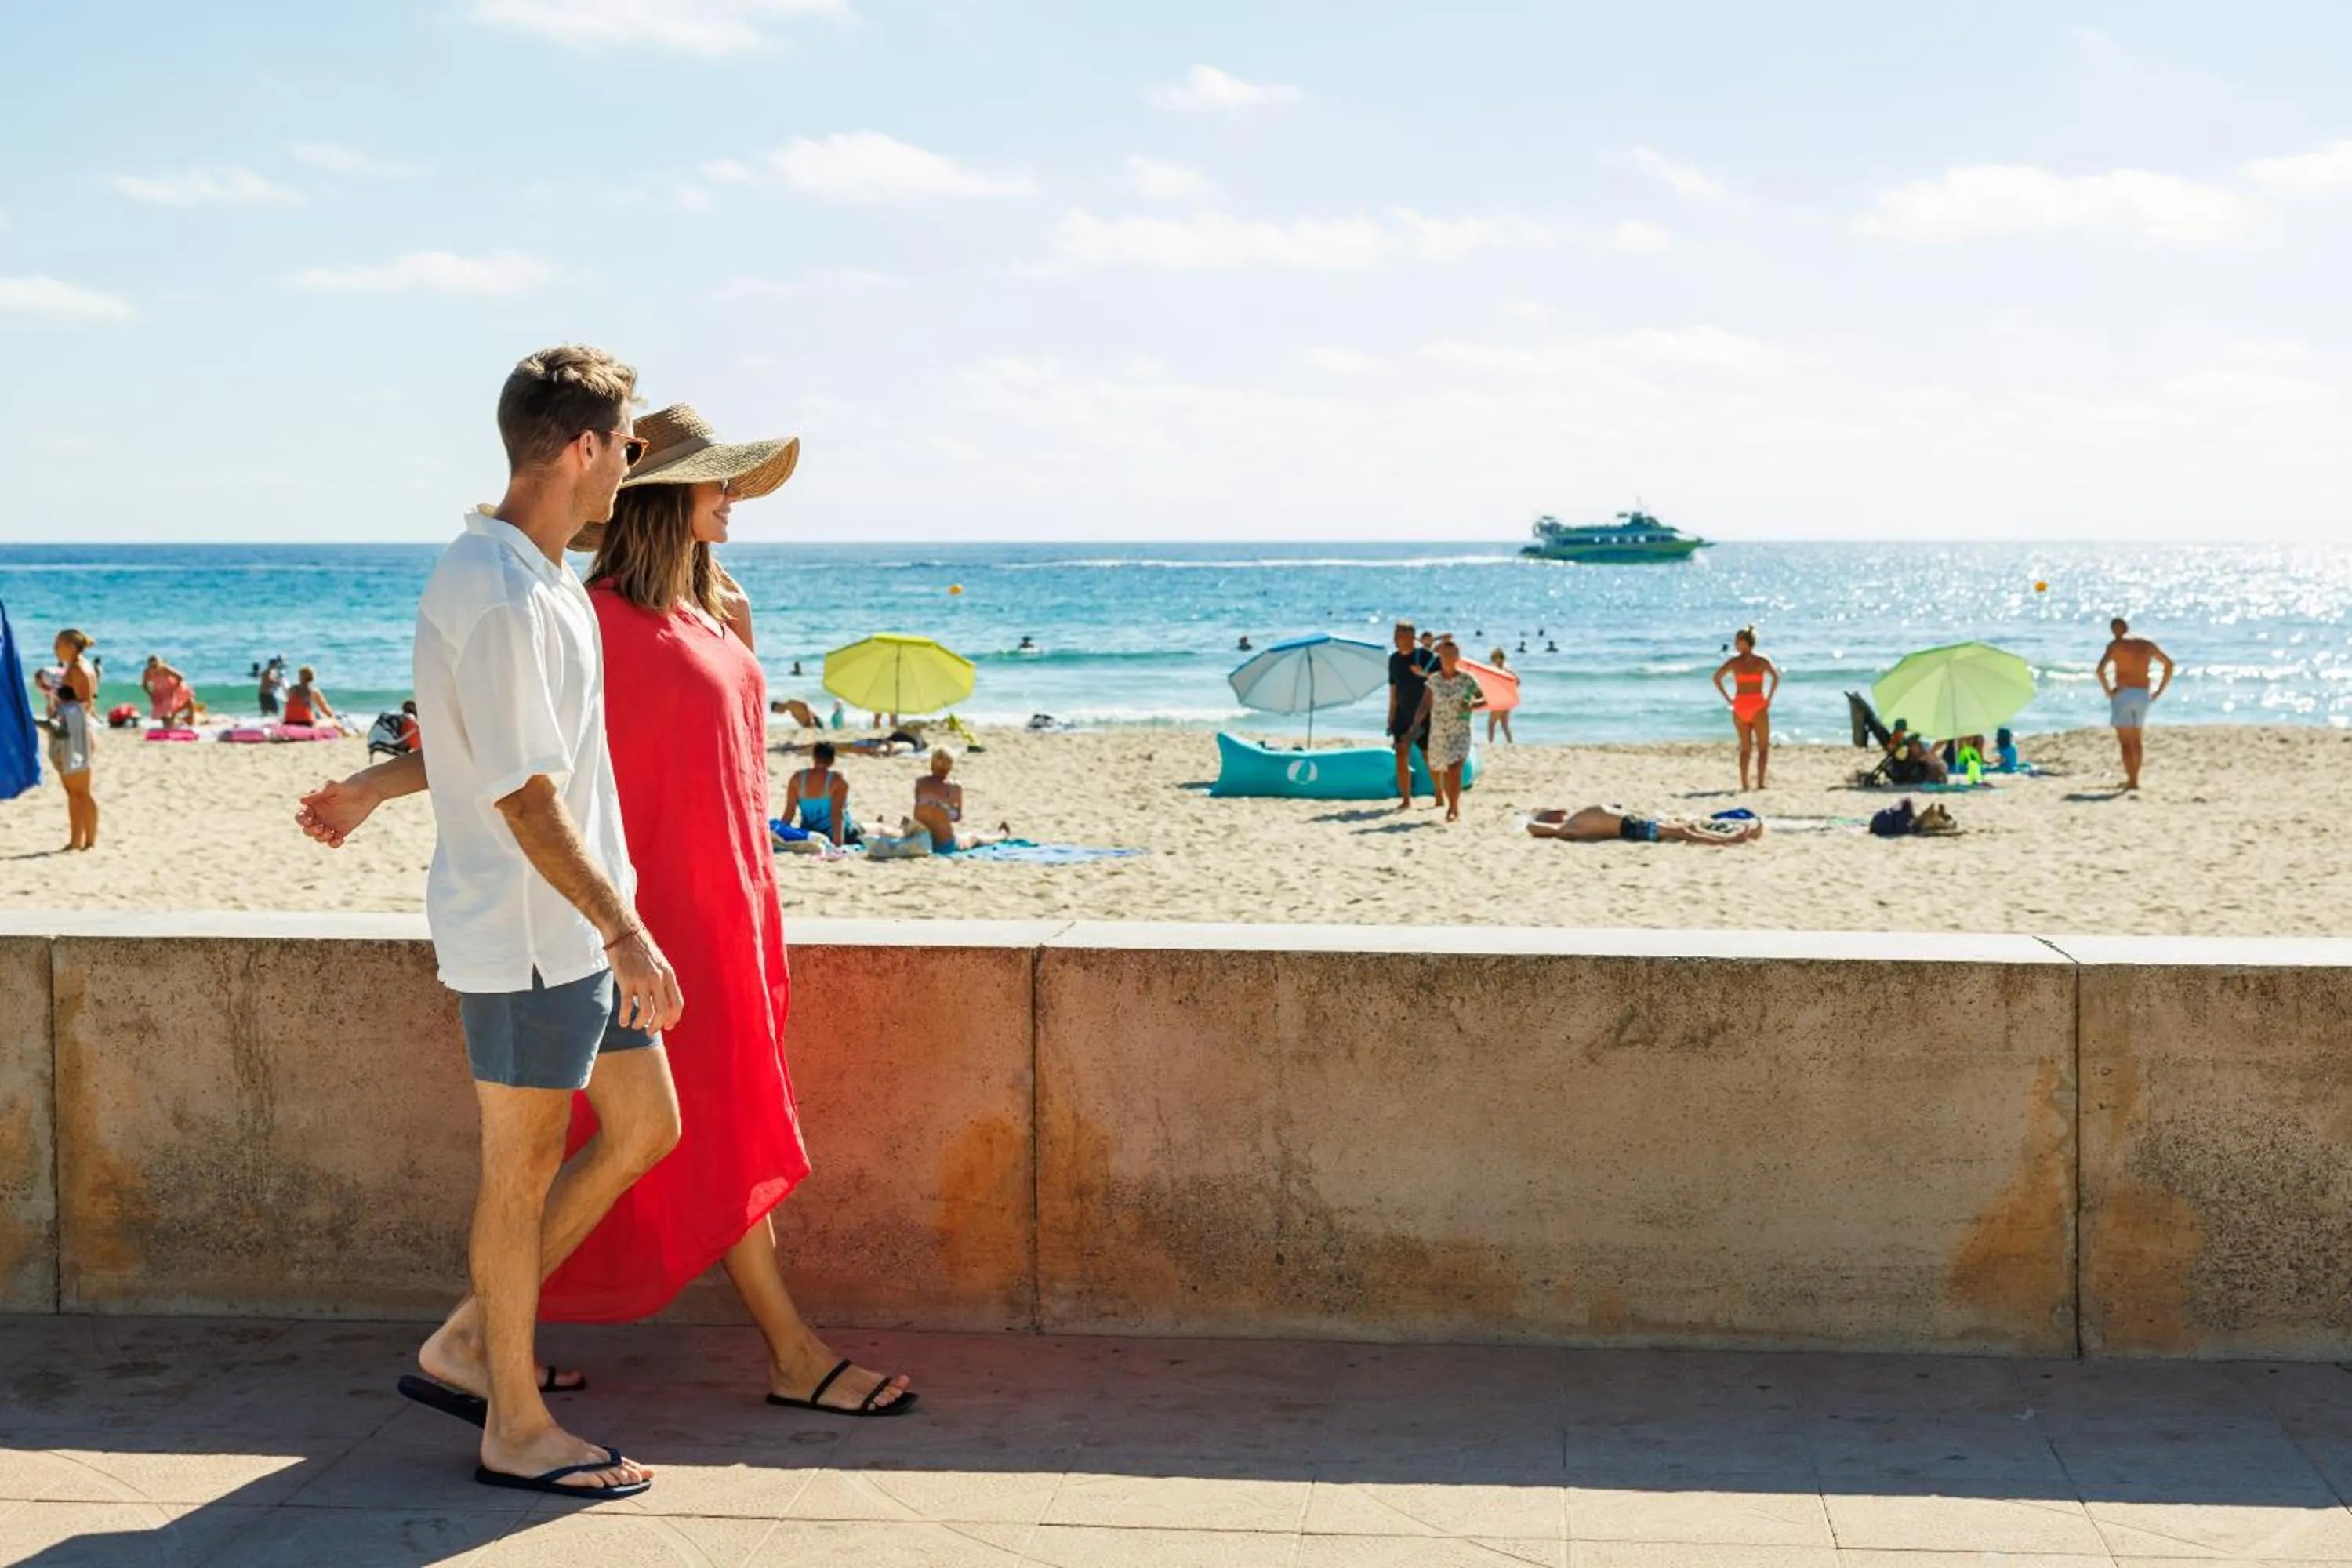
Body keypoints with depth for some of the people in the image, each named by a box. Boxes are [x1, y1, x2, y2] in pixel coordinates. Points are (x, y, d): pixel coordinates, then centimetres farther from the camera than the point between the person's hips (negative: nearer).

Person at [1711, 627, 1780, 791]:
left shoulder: (1734, 661, 2)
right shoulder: (1761, 660, -2)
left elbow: (1717, 678, -5)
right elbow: (1776, 677, -16)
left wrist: (1728, 698, -1)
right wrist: (1769, 698, -7)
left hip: (1740, 707, 2)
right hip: (1758, 706, -2)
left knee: (1745, 748, 14)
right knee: (1763, 748, 6)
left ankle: (1744, 784, 7)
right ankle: (1760, 782, -6)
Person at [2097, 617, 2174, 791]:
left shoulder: (2116, 644, -5)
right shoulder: (2147, 644, 11)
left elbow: (2101, 670, -19)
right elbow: (2169, 664, 14)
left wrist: (2108, 691, -8)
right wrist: (2159, 691, 13)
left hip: (2123, 694, -5)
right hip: (2143, 696, 5)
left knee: (2125, 742, -3)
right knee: (2136, 740, 19)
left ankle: (2132, 780, -9)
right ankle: (2134, 778, 24)